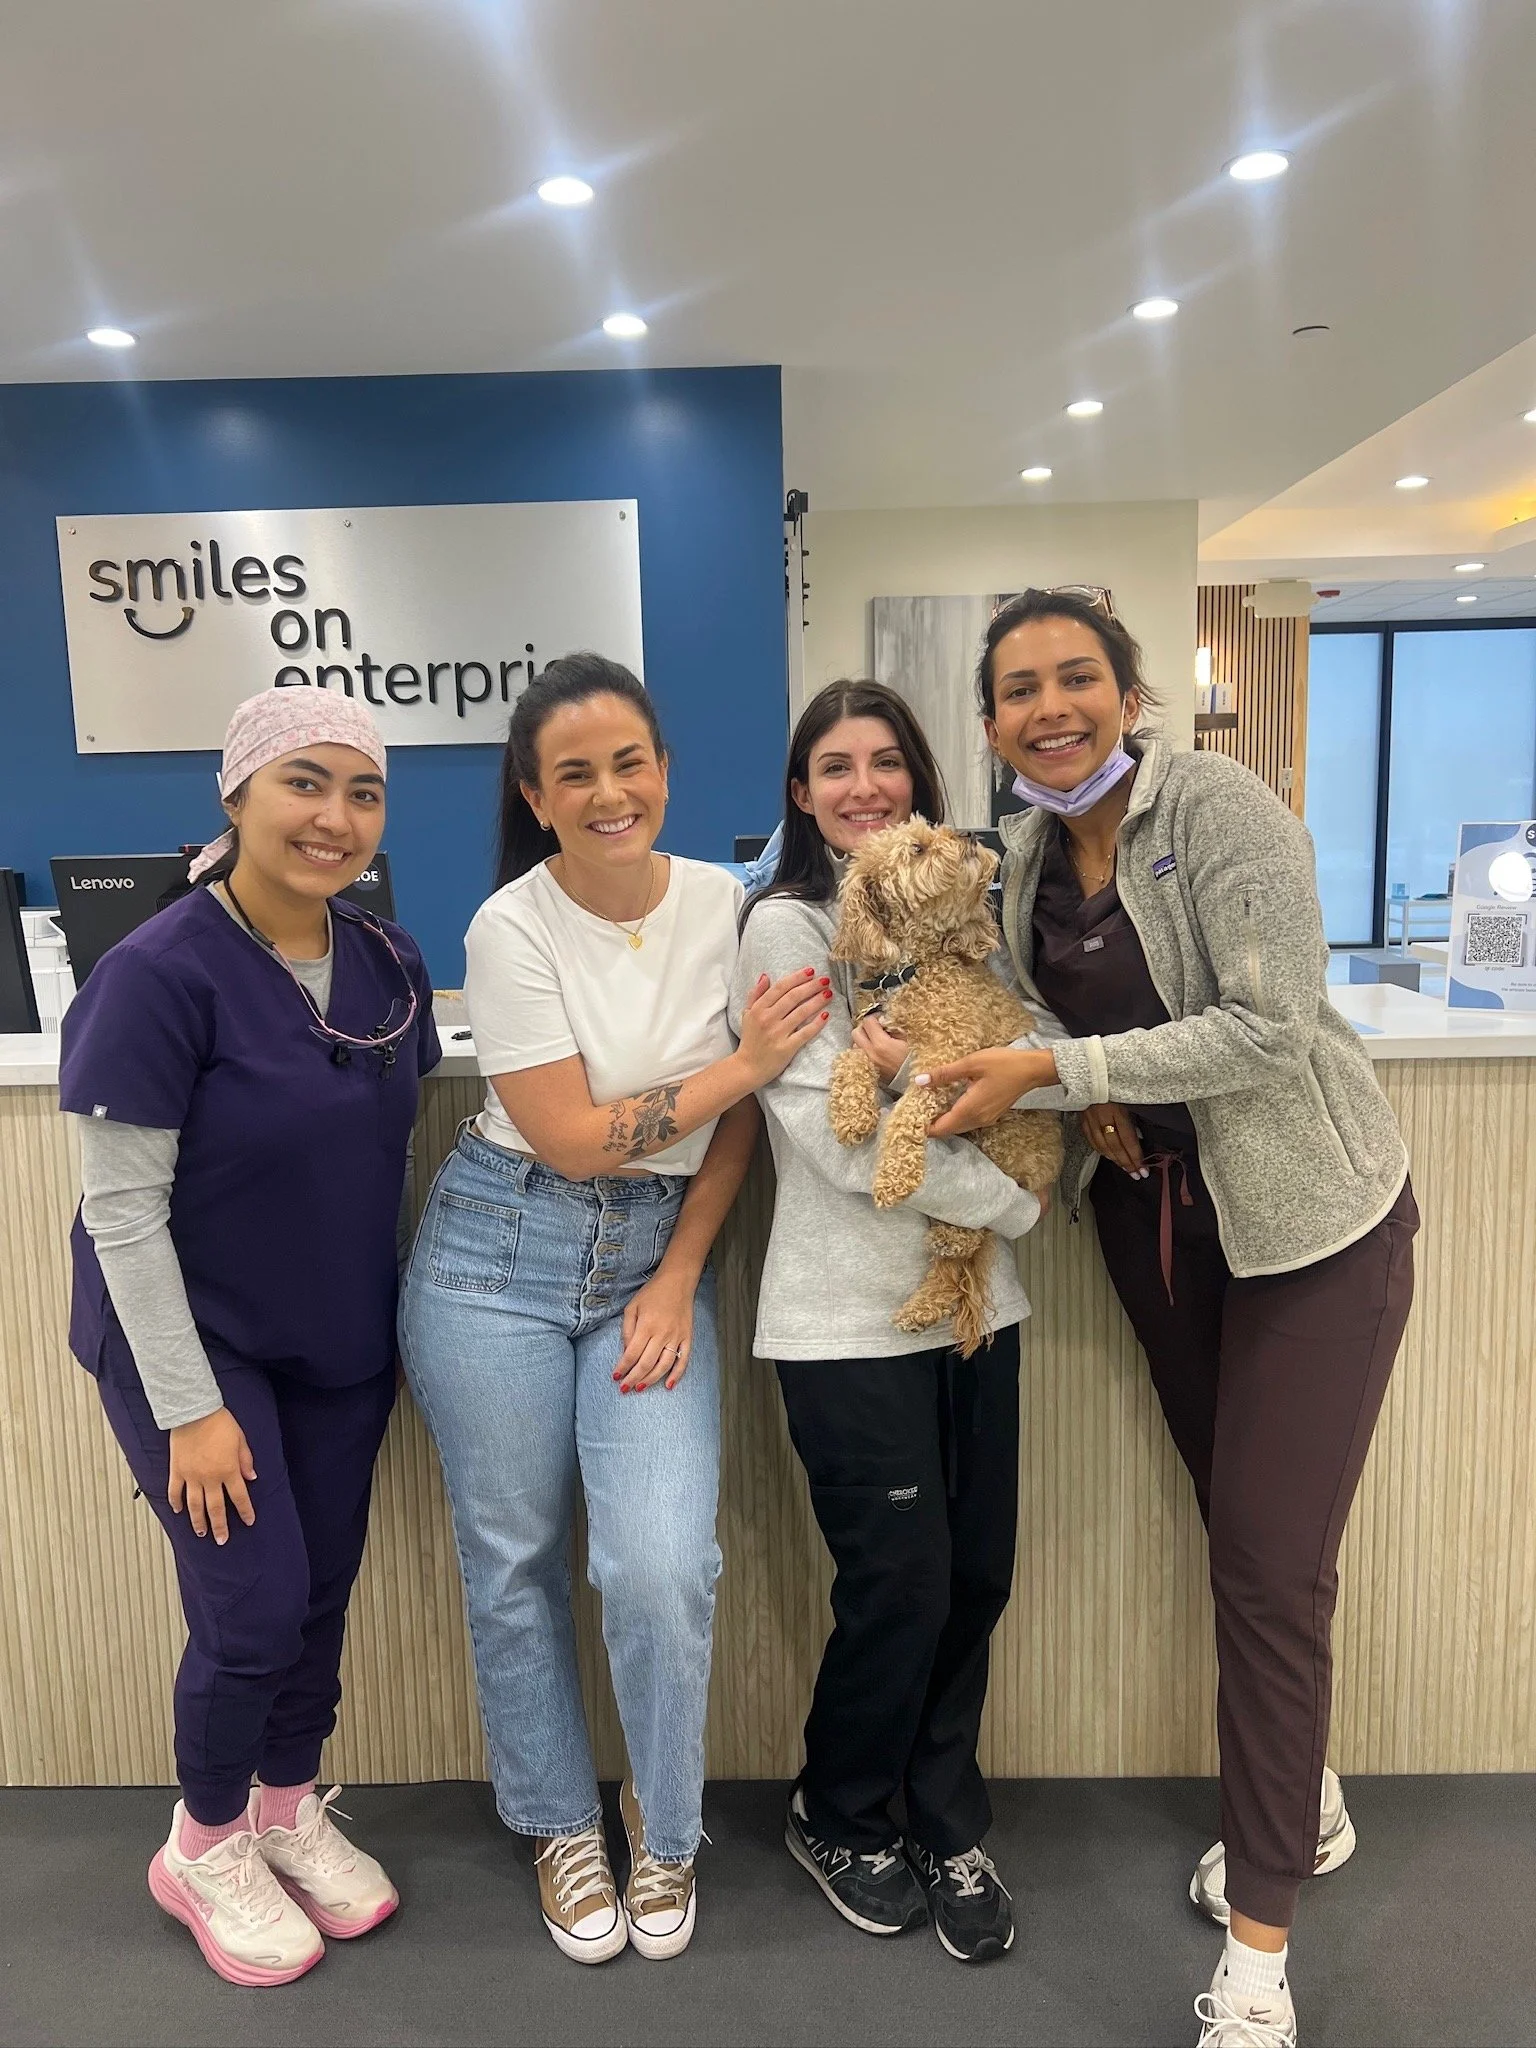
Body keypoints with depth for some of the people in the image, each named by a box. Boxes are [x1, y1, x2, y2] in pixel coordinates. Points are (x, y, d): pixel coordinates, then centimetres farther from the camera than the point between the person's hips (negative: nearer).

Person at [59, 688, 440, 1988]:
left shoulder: (388, 963, -4)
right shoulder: (159, 975, -22)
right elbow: (120, 1210, -19)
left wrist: (403, 1312, 10)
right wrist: (190, 1407, -17)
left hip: (342, 1343, 5)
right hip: (193, 1339, -5)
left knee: (324, 1593, 14)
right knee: (257, 1606, -1)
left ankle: (291, 1811, 41)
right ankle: (203, 1847, 29)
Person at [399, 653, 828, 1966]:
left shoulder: (728, 907, -3)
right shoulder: (512, 929, -12)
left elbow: (739, 1123, 2)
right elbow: (571, 1138, -14)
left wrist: (679, 1279, -5)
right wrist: (748, 1061, -12)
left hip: (657, 1256, 2)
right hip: (504, 1253, -1)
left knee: (664, 1569, -7)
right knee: (516, 1562, 10)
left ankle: (664, 1827, 24)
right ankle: (561, 1824, 37)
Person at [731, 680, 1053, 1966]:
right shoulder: (786, 927, -7)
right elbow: (838, 1137, -15)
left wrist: (929, 1073, -20)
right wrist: (1017, 1203, -8)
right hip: (852, 1315, -5)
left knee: (977, 1579, 10)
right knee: (901, 1584, 4)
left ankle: (947, 1827, 34)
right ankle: (838, 1820, 31)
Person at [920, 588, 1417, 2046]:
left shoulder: (1217, 808, -18)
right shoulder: (1024, 850, 1)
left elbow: (1270, 1027, -26)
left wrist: (1053, 1070, -26)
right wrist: (1090, 1099, -8)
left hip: (1308, 1215, -6)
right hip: (1153, 1210, 6)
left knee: (1272, 1559, -3)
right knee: (1237, 1521, 18)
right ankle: (1301, 1802, 43)